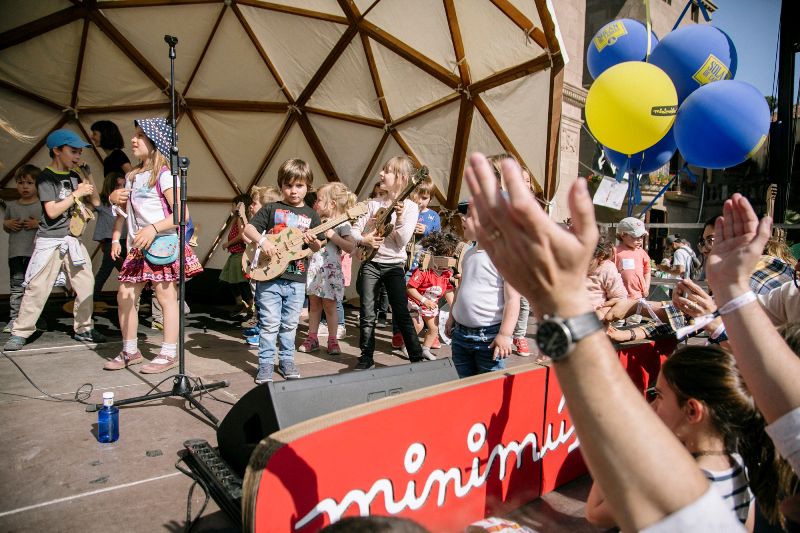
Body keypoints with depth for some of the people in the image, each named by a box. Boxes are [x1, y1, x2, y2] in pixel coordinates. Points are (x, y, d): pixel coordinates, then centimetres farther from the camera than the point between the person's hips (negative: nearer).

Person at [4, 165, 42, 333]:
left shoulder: (44, 205, -1)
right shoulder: (11, 205, 12)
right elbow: (5, 227, 22)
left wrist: (38, 224, -15)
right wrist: (8, 224, 0)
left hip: (36, 253, -3)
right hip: (15, 253, 4)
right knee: (16, 287, 6)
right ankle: (14, 319, 10)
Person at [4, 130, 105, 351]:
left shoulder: (75, 176, 11)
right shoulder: (46, 177, -6)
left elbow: (96, 202, 10)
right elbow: (52, 211, -15)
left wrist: (87, 175, 3)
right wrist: (77, 194, -14)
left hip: (73, 240, 6)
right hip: (50, 241, -6)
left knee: (86, 285, 4)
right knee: (37, 288, -5)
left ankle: (83, 328, 16)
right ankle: (19, 333, 4)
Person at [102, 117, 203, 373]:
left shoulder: (163, 175, -9)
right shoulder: (131, 176, 15)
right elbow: (123, 210, 22)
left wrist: (153, 228, -23)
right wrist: (116, 238, 14)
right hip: (138, 247, 8)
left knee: (166, 297, -3)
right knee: (125, 295, 7)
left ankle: (169, 354, 6)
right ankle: (130, 351, 21)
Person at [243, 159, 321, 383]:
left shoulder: (311, 215, 8)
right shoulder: (271, 209, 1)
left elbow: (318, 247, 9)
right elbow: (248, 228, -4)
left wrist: (313, 242, -14)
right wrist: (263, 241, -21)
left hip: (296, 279, 3)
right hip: (270, 275, -2)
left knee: (290, 324, 13)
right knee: (270, 323, 0)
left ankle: (286, 360, 27)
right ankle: (266, 363, 12)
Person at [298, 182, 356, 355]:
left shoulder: (342, 224, -9)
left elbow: (351, 247, -18)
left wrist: (332, 235, -21)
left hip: (330, 271, -6)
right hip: (313, 268, 6)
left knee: (329, 306, 2)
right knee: (314, 305, 12)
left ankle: (333, 340, 14)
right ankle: (312, 338, 22)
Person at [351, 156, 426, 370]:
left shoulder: (410, 207, -3)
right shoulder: (374, 204, 7)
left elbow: (402, 241, -12)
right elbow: (355, 229, 7)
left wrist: (400, 218, -25)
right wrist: (363, 240, -13)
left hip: (394, 265, -3)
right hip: (370, 263, 3)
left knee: (401, 314, -2)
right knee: (367, 314, 5)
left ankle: (417, 357, 9)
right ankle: (367, 358, 16)